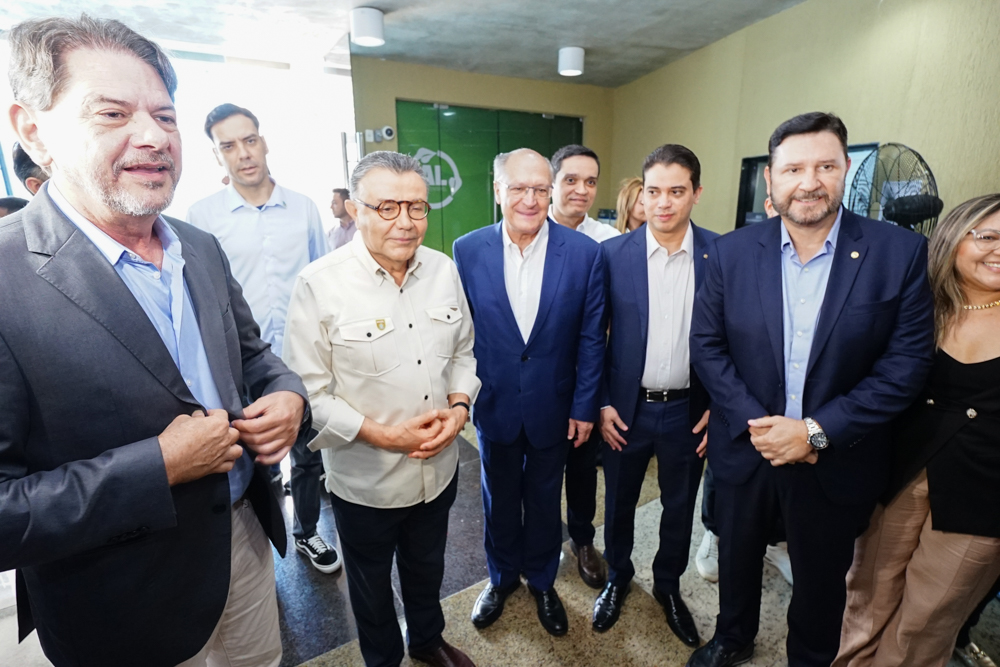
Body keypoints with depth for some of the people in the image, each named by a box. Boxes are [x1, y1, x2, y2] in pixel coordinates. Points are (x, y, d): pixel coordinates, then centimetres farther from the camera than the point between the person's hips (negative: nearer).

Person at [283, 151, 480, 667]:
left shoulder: (444, 270, -4)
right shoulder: (319, 284, -19)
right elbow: (308, 392, -16)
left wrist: (459, 405, -11)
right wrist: (383, 435, -21)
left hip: (439, 466, 4)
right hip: (364, 477, -3)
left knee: (427, 567, 29)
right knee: (371, 585, 24)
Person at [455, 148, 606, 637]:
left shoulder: (584, 253, -11)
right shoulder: (468, 250, -8)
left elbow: (591, 337, -6)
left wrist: (584, 405, -4)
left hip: (552, 407, 0)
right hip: (493, 404, 1)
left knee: (544, 499, 20)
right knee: (499, 499, 21)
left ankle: (542, 581, 47)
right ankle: (502, 576, 49)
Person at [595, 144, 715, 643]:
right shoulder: (612, 254, -7)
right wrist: (601, 403, -5)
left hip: (689, 410, 1)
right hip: (626, 408, 0)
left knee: (679, 506, 19)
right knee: (619, 501, 18)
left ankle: (668, 585, 46)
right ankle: (617, 578, 46)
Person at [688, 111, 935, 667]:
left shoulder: (901, 253, -10)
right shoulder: (731, 252, -7)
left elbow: (906, 364, -12)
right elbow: (706, 344, -6)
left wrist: (817, 431, -19)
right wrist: (754, 422, -16)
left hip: (836, 461, -1)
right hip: (745, 448, 2)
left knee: (821, 579, 22)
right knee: (737, 558, 24)